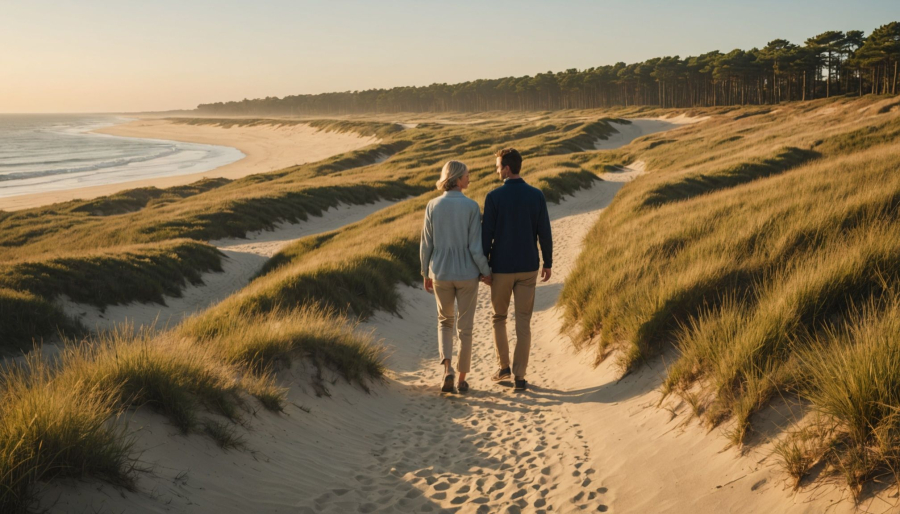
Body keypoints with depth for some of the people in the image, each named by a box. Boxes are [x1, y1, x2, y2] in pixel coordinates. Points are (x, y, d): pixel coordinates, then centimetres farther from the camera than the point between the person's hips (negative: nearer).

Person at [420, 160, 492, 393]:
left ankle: (447, 369, 1)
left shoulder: (433, 206, -6)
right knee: (465, 327, 12)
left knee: (445, 321, 21)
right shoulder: (471, 206, -13)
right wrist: (486, 272, 2)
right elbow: (475, 246, -13)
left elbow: (426, 245, -1)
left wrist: (426, 273, 12)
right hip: (466, 274, -2)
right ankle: (462, 379, 17)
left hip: (441, 274, 2)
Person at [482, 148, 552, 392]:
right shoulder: (537, 195, -3)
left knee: (499, 317, 19)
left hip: (501, 268, -2)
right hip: (528, 268, 2)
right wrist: (548, 263, 11)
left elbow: (486, 234, -9)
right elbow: (544, 233, -1)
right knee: (523, 322, 6)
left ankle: (503, 366, 20)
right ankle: (519, 376, 4)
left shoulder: (494, 197, -11)